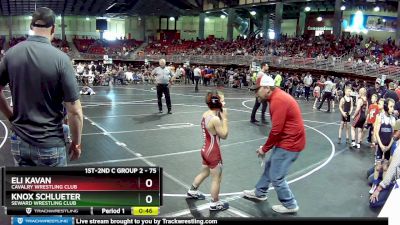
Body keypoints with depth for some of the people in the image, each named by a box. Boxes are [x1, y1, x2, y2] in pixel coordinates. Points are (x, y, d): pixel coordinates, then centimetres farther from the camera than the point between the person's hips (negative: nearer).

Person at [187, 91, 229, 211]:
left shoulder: (206, 114, 0)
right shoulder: (215, 119, -26)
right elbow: (224, 135, -18)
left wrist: (220, 116, 1)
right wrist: (224, 118, -15)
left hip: (206, 149, 9)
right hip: (213, 152, -9)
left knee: (204, 172, 29)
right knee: (217, 178, 7)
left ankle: (192, 191, 46)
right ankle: (215, 203, 21)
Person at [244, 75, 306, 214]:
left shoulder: (278, 100, -24)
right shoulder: (277, 97, 8)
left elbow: (276, 130, -24)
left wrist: (264, 148, -10)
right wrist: (267, 146, 7)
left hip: (289, 143, -10)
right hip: (287, 140, 10)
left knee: (276, 177, 1)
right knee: (270, 166, 23)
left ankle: (290, 205, 19)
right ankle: (260, 193, 41)